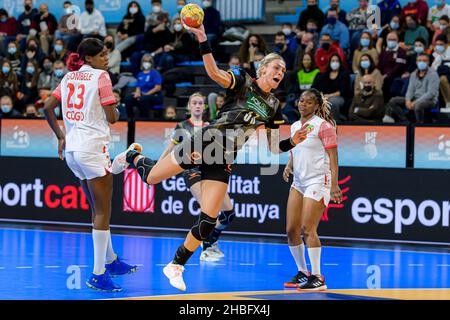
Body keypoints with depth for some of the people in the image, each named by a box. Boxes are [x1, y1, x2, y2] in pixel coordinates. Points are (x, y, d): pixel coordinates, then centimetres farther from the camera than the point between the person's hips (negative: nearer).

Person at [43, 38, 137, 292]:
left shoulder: (70, 77, 13)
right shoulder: (101, 76, -8)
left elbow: (48, 107, 13)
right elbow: (112, 117, -11)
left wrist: (61, 137, 18)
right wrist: (116, 110, 11)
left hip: (71, 149, 8)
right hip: (93, 147, -8)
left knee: (98, 209, 21)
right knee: (103, 212, -3)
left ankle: (110, 260, 33)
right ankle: (98, 275, -6)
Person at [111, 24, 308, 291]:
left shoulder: (273, 107, 11)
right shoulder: (243, 82, -5)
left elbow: (274, 147, 17)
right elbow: (214, 73, -24)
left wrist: (293, 142, -3)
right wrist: (203, 40, -38)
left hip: (224, 162, 4)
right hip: (204, 144, -4)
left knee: (208, 221, -4)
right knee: (151, 177, 3)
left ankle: (176, 266, 12)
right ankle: (133, 157, 40)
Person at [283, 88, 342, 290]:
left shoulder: (323, 126, -7)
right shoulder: (294, 127, 14)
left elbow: (333, 157, -10)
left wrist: (334, 185, -19)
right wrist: (289, 167, 4)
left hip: (318, 181, -7)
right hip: (298, 182, 7)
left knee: (308, 230, -15)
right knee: (291, 230, 3)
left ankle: (317, 278, -10)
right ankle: (302, 272, 17)